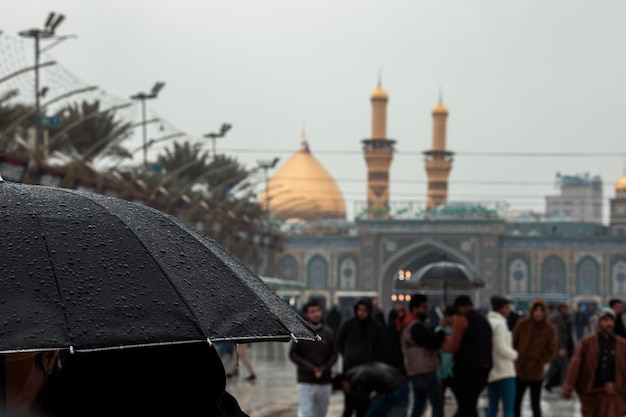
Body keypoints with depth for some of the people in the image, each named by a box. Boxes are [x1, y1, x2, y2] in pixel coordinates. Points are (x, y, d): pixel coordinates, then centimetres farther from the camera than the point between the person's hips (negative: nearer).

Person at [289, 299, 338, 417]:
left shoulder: (328, 332, 5)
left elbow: (334, 354, 7)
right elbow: (293, 354, -2)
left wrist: (324, 369, -10)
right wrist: (311, 369, -11)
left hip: (325, 382, 3)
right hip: (305, 382, -3)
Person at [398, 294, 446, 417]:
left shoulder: (409, 325, 18)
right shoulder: (416, 327, -16)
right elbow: (433, 343, -18)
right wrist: (443, 330, -5)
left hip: (414, 372, 10)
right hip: (425, 371, -10)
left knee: (418, 405, 14)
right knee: (438, 404, -8)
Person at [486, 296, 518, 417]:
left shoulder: (487, 322, 12)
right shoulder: (500, 324, -14)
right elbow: (501, 348, -19)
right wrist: (514, 355, -3)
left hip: (490, 372, 9)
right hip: (504, 371, -9)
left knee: (492, 407, 12)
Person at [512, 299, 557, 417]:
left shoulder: (550, 329, -7)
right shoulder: (522, 324, -4)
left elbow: (551, 351, -1)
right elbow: (513, 343, 5)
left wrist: (541, 363, -10)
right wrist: (515, 359, -4)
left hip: (536, 373, -2)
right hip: (519, 371, 2)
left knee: (535, 405, 4)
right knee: (515, 403, 8)